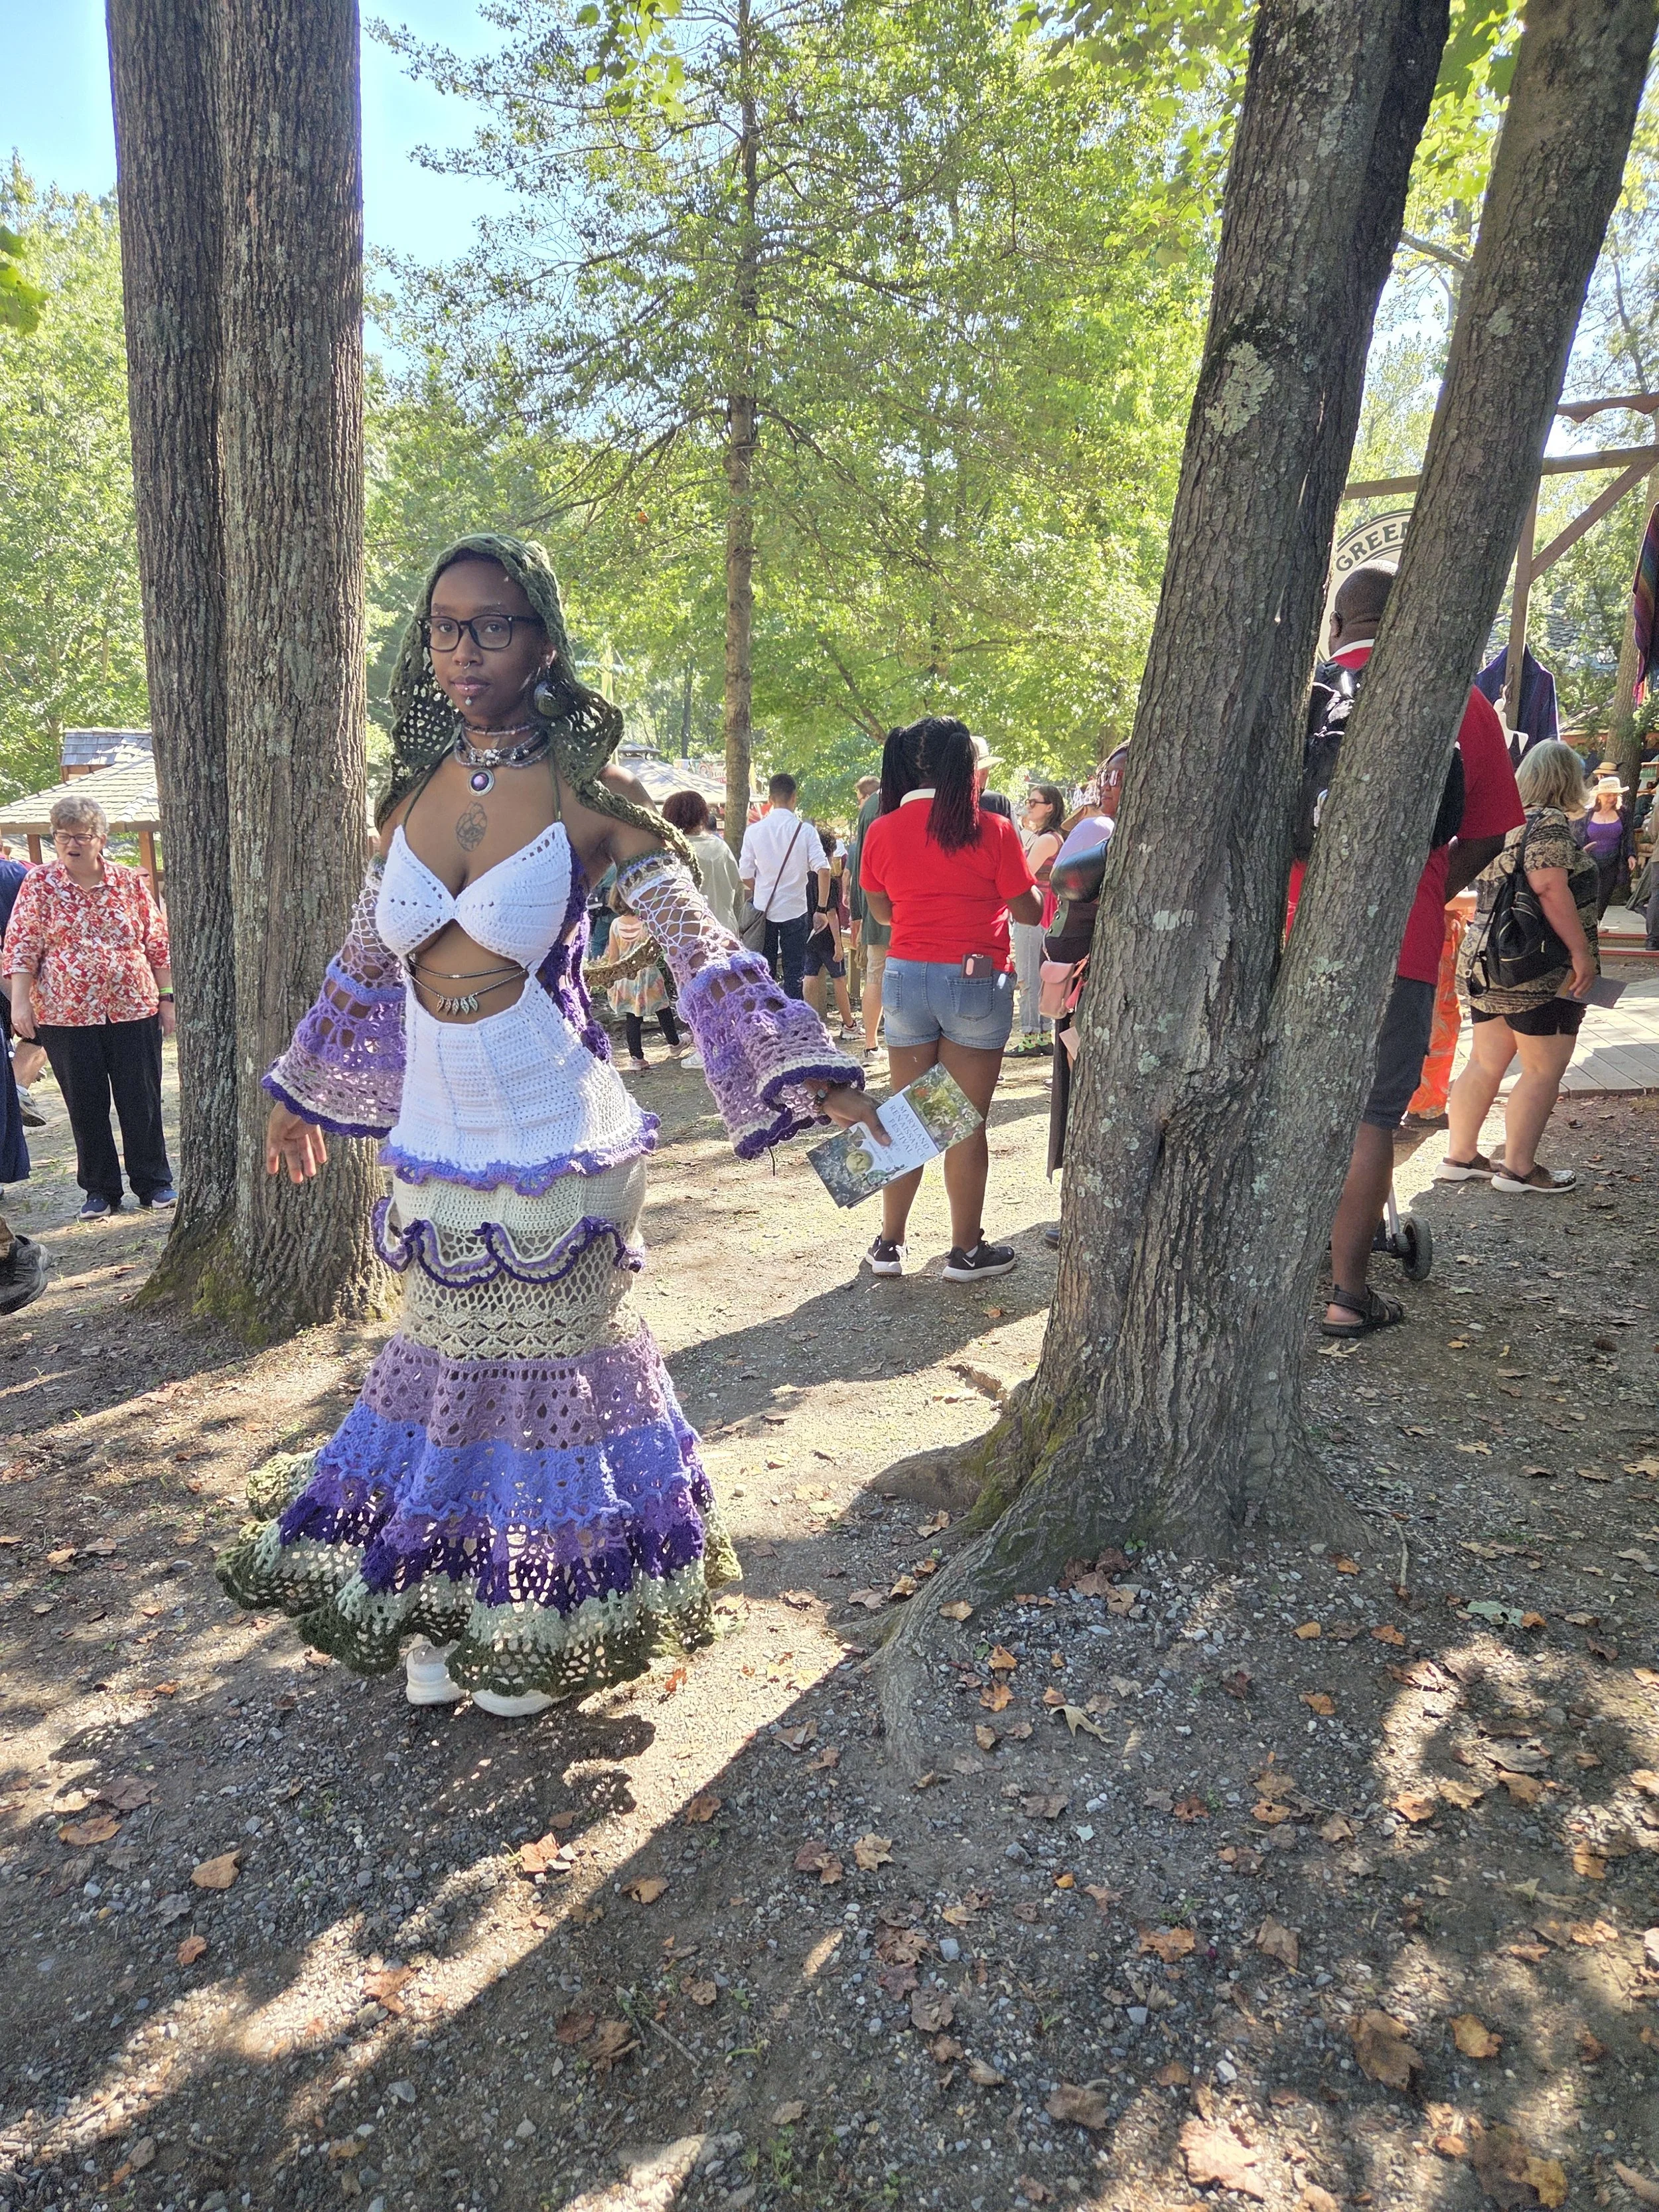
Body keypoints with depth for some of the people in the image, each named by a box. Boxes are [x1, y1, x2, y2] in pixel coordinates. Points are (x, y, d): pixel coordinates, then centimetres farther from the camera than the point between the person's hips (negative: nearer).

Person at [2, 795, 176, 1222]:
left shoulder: (131, 882, 4)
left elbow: (158, 944, 7)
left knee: (142, 1101, 5)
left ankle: (154, 1183, 17)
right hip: (66, 1016, 0)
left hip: (133, 1010, 0)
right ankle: (100, 1191, 19)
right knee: (86, 1106, 7)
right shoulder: (39, 885, 1)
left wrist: (166, 998, 5)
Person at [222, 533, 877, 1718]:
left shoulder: (588, 794, -10)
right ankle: (442, 1616, 35)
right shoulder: (414, 793, 5)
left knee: (553, 1366, 9)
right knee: (447, 1363, 15)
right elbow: (365, 965, 17)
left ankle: (536, 1629, 31)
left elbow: (704, 952, -12)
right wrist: (301, 1092, 27)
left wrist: (814, 1076, -21)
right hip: (435, 1138, 5)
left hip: (553, 1144, -4)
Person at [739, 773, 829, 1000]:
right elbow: (823, 870, -14)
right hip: (794, 910, -1)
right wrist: (822, 908, -7)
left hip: (763, 910, 2)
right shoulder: (805, 830, -7)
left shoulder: (754, 830, -3)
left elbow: (745, 875, 0)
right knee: (794, 973, 6)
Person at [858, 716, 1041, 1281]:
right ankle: (967, 1250, 13)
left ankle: (889, 1243, 18)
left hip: (906, 977, 4)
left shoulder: (882, 831, 2)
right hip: (977, 980, -3)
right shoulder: (992, 830, -8)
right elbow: (1028, 911, -1)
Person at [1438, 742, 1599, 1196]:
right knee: (1543, 1071, 0)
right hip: (1541, 971, -9)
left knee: (1485, 1063, 13)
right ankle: (1519, 1169, 5)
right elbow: (1550, 887, -23)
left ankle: (1459, 1157, 18)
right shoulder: (1550, 822, -12)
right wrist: (1581, 951, -20)